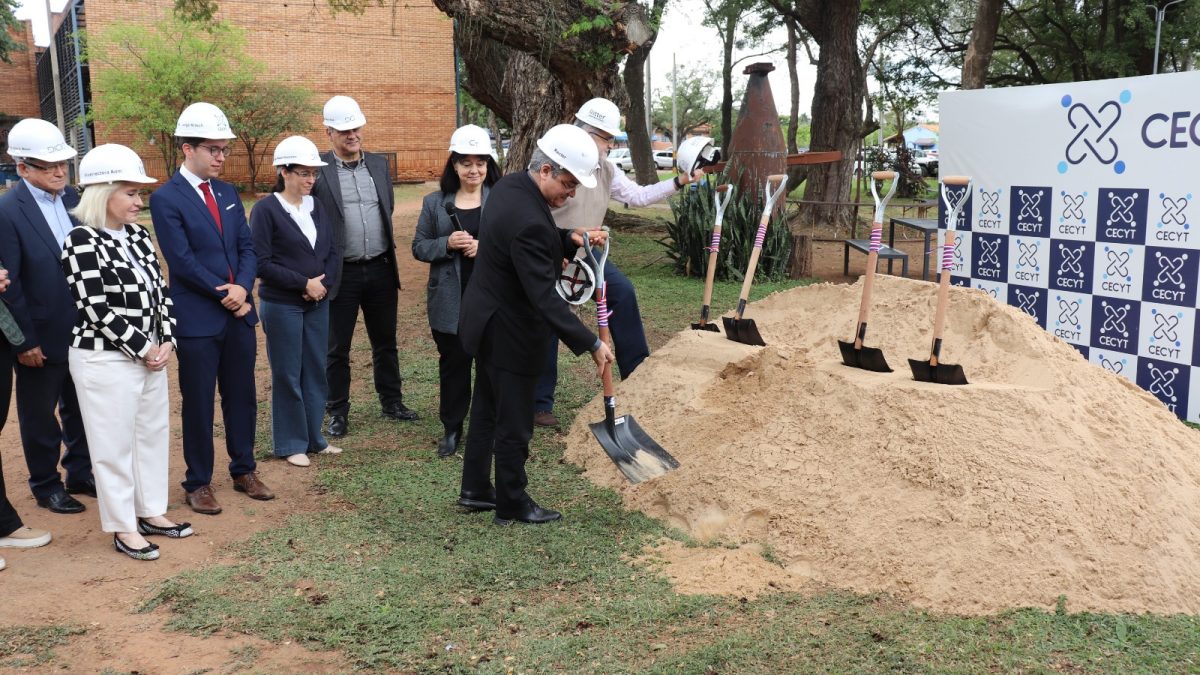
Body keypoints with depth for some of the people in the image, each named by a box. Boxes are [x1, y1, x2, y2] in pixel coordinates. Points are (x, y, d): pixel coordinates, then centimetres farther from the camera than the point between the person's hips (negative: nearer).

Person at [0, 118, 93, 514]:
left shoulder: (72, 199, 2)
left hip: (84, 333, 5)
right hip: (42, 337, -5)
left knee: (81, 409, 18)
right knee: (40, 416, 12)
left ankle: (81, 475, 35)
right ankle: (46, 487, 28)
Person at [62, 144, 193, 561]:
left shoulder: (137, 234, 7)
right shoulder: (82, 241, -16)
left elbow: (158, 290, 10)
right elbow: (96, 309, -19)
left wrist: (165, 340, -2)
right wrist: (142, 348, -15)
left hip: (151, 355, 8)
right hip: (106, 360, -8)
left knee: (153, 433, 16)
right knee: (114, 443, 4)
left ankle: (151, 511, 30)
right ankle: (123, 527, 16)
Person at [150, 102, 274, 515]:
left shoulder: (228, 193, 10)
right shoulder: (166, 198, -10)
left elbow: (246, 247, 7)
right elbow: (183, 262, -16)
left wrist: (243, 287, -12)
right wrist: (226, 296, -13)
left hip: (239, 313, 6)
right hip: (197, 319, -6)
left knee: (242, 397, 14)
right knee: (198, 403, 5)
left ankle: (244, 470, 28)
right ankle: (198, 483, 18)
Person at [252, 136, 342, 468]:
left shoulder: (316, 207, 6)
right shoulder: (266, 210, -11)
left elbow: (332, 253, 8)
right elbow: (261, 263, -15)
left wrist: (322, 283, -11)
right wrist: (304, 283, -16)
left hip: (318, 303, 5)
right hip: (282, 306, -5)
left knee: (316, 371, 12)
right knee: (288, 375, 4)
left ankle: (314, 437, 25)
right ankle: (291, 444, 16)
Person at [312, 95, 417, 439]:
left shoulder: (379, 164, 7)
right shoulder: (317, 170, -9)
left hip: (380, 269, 4)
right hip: (341, 273, -4)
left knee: (385, 342, 16)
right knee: (337, 348, 7)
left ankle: (391, 401, 30)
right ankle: (338, 412, 20)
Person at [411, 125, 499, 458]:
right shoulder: (435, 202, 5)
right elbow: (419, 247, 6)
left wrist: (487, 247, -18)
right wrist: (447, 244, -13)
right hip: (450, 301, 2)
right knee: (453, 362, 11)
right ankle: (452, 428, 24)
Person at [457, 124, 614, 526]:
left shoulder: (509, 185, -1)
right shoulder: (527, 221, -31)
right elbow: (544, 297, -31)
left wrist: (569, 239, 1)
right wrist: (591, 344, -28)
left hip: (487, 321, 10)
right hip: (508, 333, -10)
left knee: (486, 410, 21)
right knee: (514, 424, 5)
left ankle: (475, 490, 34)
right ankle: (512, 505, 20)